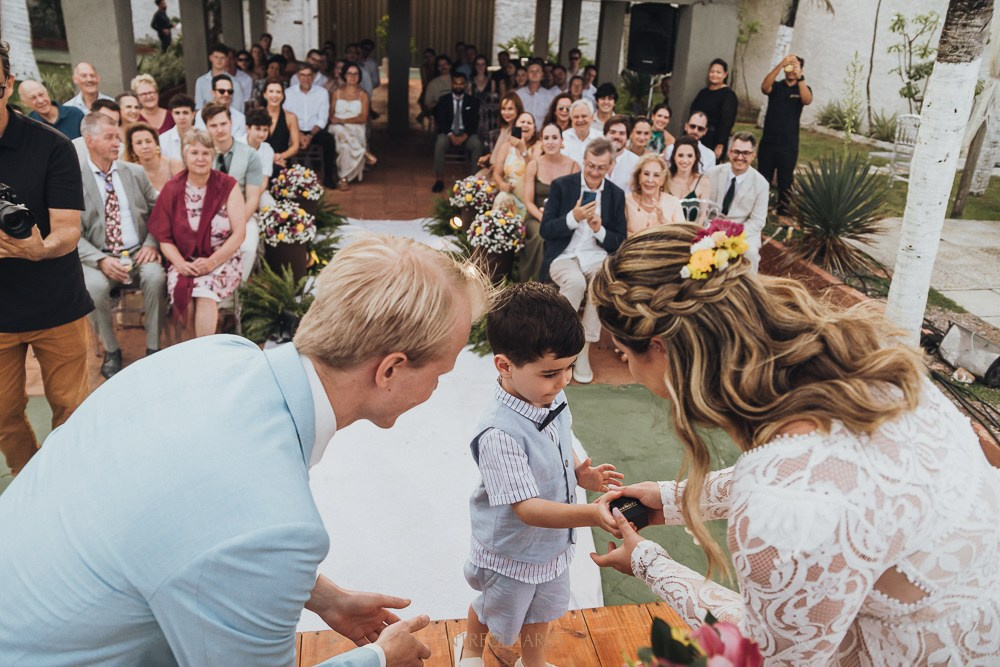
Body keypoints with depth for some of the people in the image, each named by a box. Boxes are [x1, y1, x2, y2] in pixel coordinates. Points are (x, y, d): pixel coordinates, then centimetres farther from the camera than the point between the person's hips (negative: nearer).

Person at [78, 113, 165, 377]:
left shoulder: (136, 172, 9)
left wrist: (151, 244, -8)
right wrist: (101, 260, -20)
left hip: (138, 252, 2)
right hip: (98, 257, -2)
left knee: (155, 275, -30)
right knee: (94, 286, -32)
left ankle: (153, 348, -15)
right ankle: (111, 351, -7)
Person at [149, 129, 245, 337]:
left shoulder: (228, 186, 0)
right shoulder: (172, 189, 4)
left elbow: (239, 233, -5)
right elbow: (164, 237, 5)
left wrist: (212, 262, -16)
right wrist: (180, 263, -14)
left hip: (221, 261, -1)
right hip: (184, 262, 2)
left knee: (205, 292, -32)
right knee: (180, 288, -30)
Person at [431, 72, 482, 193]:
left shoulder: (472, 101, 7)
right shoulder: (443, 100, 6)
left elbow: (474, 122, 0)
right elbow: (440, 121, -1)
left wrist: (465, 136, -18)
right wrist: (451, 135, -18)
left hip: (466, 134, 0)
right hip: (448, 133, 0)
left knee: (477, 144, -33)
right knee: (440, 142, -34)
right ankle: (439, 179, -28)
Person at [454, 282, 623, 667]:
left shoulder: (552, 397, -15)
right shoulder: (499, 433, -39)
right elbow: (527, 508, -38)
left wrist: (581, 473, -12)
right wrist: (593, 515, -47)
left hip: (553, 542, 6)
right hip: (511, 551, -5)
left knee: (542, 609, 30)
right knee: (497, 609, 27)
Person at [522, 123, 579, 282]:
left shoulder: (573, 166, 3)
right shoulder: (533, 166, 4)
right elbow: (528, 201, 2)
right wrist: (544, 218, -15)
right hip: (537, 218, 0)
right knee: (541, 237, -32)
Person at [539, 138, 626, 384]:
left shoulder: (616, 194, 8)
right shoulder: (561, 185, 1)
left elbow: (619, 242, 7)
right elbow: (545, 230, -4)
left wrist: (599, 230, -14)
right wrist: (573, 218, -20)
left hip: (598, 257, 2)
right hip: (564, 256, -2)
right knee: (576, 281, -36)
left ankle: (584, 350, -18)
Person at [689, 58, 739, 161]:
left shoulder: (729, 95, -5)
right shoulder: (703, 92, 15)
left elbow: (726, 123, -12)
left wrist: (720, 146, -19)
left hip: (713, 142, -6)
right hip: (696, 139, 6)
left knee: (708, 168, -11)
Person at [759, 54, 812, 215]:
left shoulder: (803, 89, 4)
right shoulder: (776, 87, 6)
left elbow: (807, 100, -19)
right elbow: (764, 87, -18)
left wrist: (799, 77, -30)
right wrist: (780, 65, -30)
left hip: (788, 145, -1)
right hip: (768, 143, 1)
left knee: (785, 183, 4)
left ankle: (782, 214, 10)